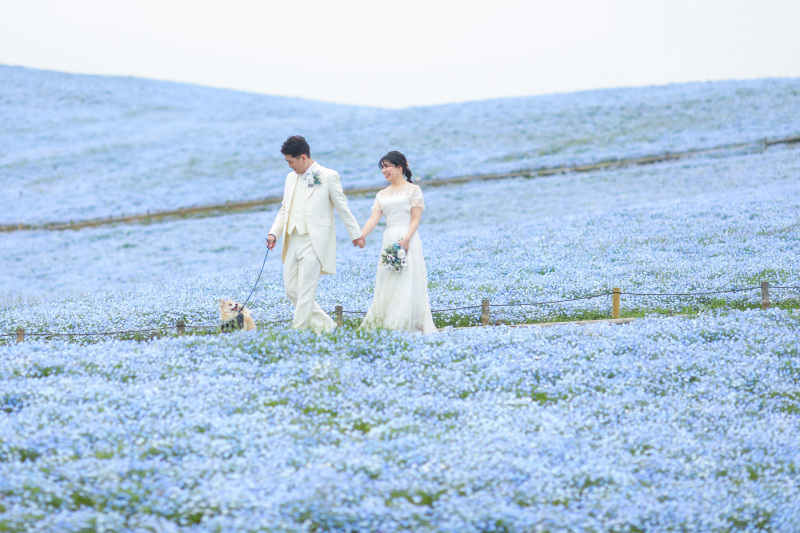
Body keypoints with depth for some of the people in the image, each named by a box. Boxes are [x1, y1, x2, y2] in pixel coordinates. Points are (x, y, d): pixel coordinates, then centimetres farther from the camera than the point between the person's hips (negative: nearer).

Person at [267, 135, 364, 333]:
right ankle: (325, 325, 17)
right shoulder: (291, 178, 15)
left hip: (314, 242, -7)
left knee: (305, 291, -11)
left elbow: (342, 207, 1)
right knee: (291, 289, 5)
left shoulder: (328, 176, -3)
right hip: (292, 242, 7)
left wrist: (356, 234, 6)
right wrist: (274, 233, 7)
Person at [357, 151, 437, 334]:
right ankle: (383, 323, 1)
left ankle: (406, 325, -10)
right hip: (388, 241, 6)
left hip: (407, 240, -6)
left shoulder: (413, 190, 3)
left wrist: (406, 239, -20)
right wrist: (360, 236, -13)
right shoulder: (382, 195, 18)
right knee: (386, 284, 1)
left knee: (407, 283, -10)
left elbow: (415, 219, -4)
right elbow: (374, 218, 5)